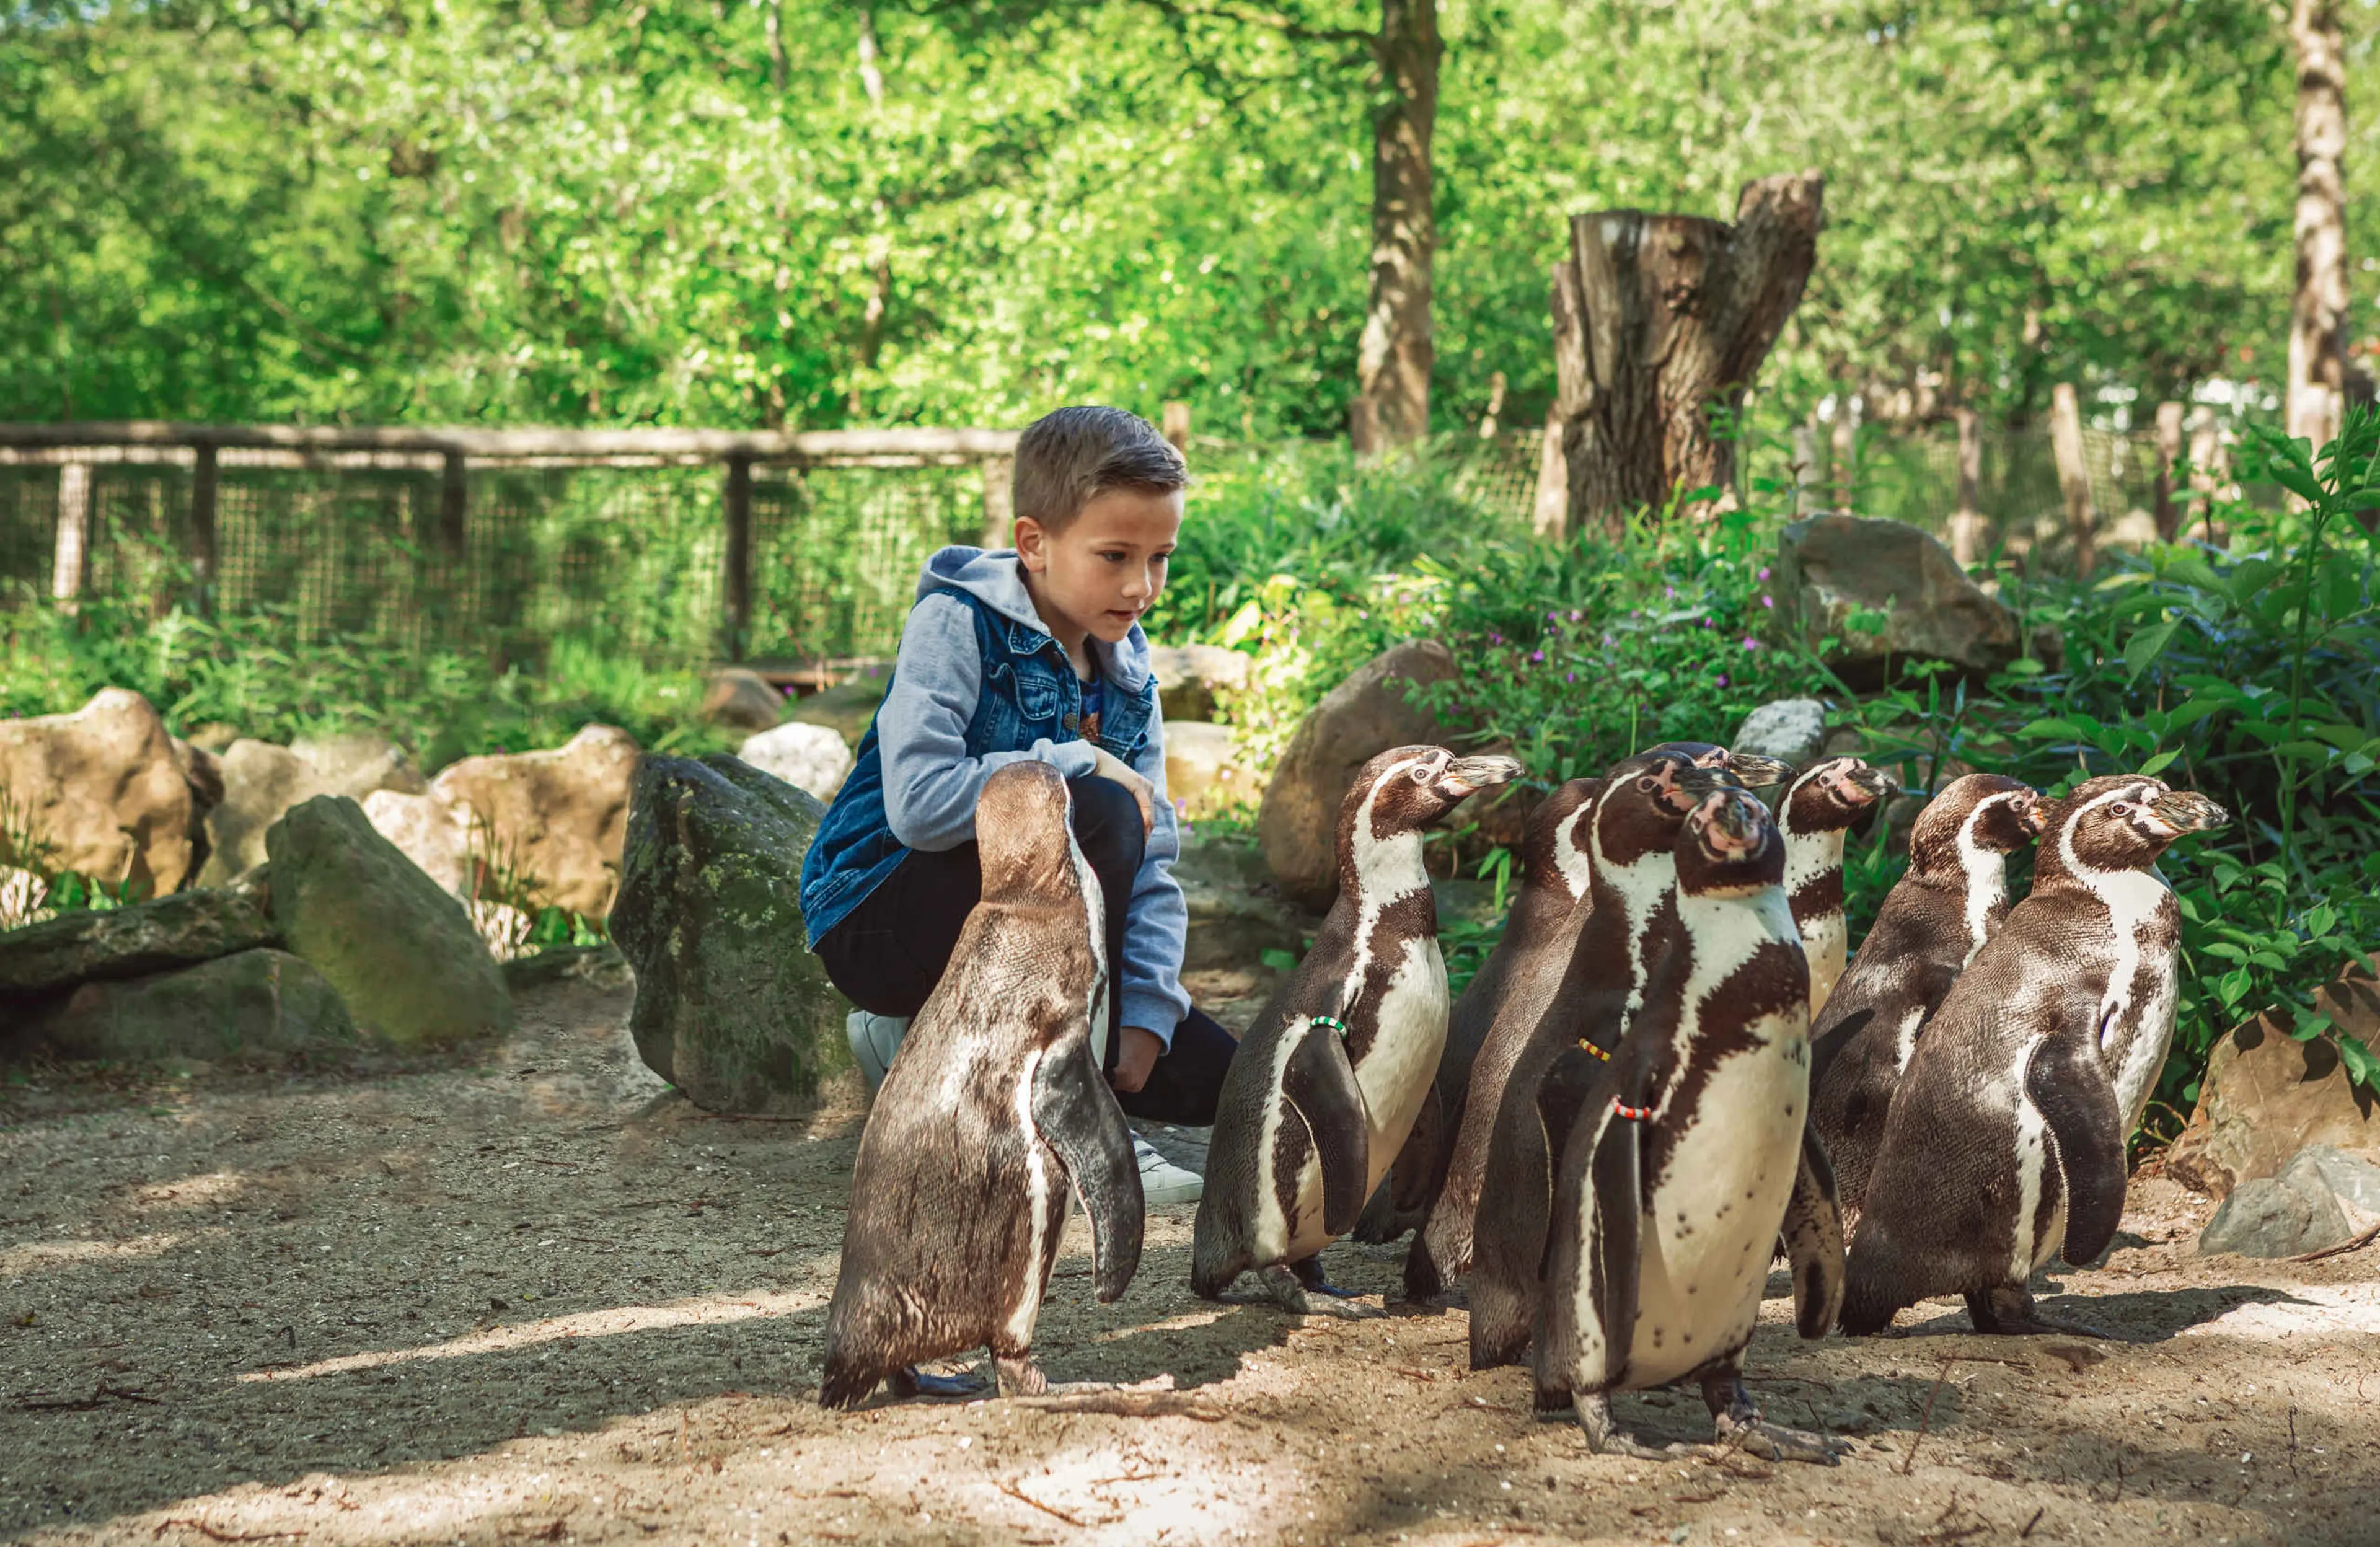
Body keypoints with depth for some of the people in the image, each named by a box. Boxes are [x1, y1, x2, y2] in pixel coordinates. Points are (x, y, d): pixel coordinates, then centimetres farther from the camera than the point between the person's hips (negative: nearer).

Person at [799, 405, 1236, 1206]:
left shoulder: (1128, 680, 5)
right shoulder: (955, 625, -15)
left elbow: (1152, 867, 2)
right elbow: (918, 804, -30)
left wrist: (1145, 1015, -11)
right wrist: (1077, 764, -24)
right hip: (878, 922, -7)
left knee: (1212, 1075, -3)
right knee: (1097, 813, -30)